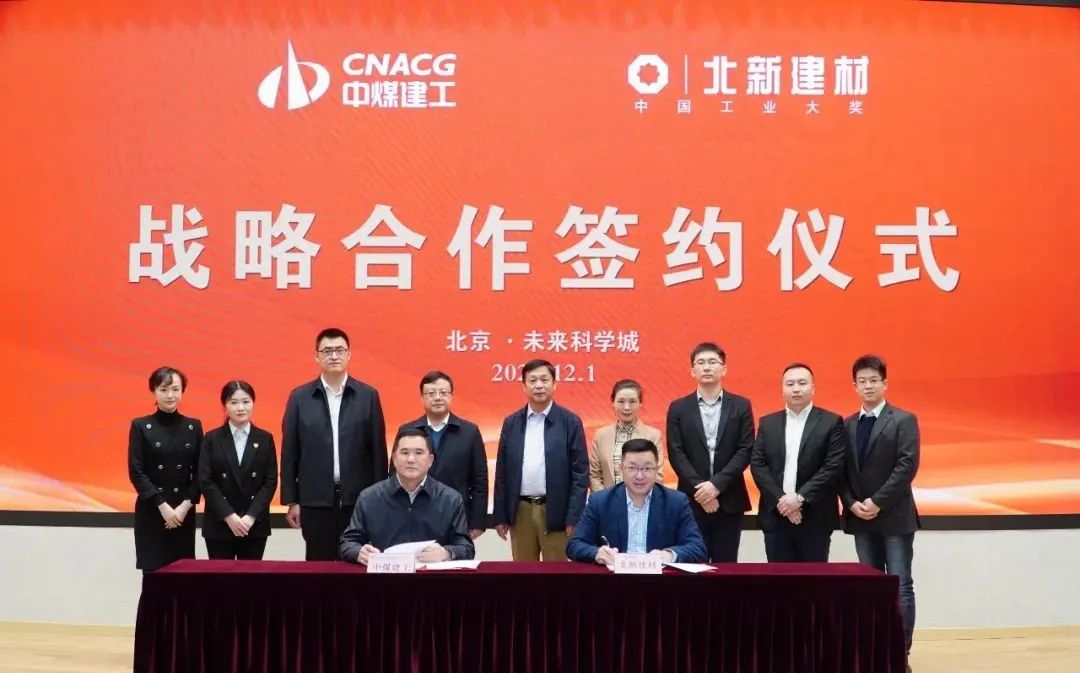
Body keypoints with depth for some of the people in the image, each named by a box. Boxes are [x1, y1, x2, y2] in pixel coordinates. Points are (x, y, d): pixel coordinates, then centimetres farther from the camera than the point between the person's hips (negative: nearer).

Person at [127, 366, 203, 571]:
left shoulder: (193, 427, 7)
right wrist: (162, 506, -12)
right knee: (153, 571, -4)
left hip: (184, 513, 2)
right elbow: (136, 472, -5)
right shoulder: (141, 426, 0)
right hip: (151, 512, -2)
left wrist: (185, 505, -8)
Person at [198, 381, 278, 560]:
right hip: (219, 525, -1)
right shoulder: (212, 439, 3)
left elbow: (271, 482, 0)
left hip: (255, 525, 1)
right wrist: (229, 516, -13)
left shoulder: (265, 439, 5)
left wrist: (251, 516, -11)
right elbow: (205, 482, -4)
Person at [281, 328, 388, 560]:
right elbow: (289, 453, 4)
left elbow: (378, 450, 4)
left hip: (359, 498, 0)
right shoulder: (300, 397, 3)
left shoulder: (368, 396, 3)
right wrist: (291, 500, 2)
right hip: (315, 500, 0)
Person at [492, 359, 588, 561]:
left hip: (556, 512, -3)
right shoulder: (511, 423, 7)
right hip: (520, 511, 3)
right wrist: (500, 516, 4)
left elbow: (580, 473, -4)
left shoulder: (570, 422, -2)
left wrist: (574, 518, -9)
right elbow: (502, 472, 8)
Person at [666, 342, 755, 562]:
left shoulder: (741, 406, 5)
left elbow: (745, 451, -3)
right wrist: (699, 488, -13)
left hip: (729, 501, 0)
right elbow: (676, 454, -2)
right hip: (692, 501, 0)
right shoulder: (678, 408, 5)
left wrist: (716, 484, -13)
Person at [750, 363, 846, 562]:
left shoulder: (831, 422, 1)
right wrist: (780, 499, -10)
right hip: (776, 517, 3)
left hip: (815, 519, -2)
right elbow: (757, 465, 3)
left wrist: (800, 498, -15)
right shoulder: (767, 423, 11)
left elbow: (834, 466, -8)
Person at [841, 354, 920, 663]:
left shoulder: (903, 420, -2)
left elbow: (907, 465, -11)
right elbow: (841, 470, 9)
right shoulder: (848, 425, 11)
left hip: (895, 516, -4)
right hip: (861, 518, 4)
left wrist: (878, 502, -16)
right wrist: (852, 503, -8)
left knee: (900, 587, -5)